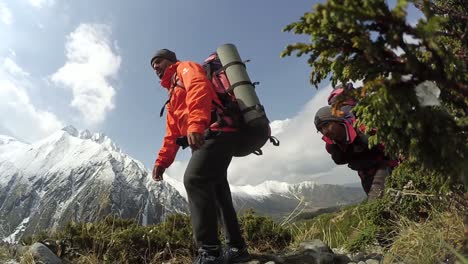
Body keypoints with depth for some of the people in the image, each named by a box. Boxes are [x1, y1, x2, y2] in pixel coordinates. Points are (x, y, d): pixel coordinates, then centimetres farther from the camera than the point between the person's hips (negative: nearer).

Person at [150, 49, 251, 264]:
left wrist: (196, 124, -34)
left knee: (194, 180, -21)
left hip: (217, 131, -10)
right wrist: (162, 160, 20)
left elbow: (198, 89, -16)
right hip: (207, 138, 10)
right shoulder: (173, 96, 35)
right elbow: (172, 133, 30)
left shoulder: (186, 68, 10)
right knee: (216, 189, 6)